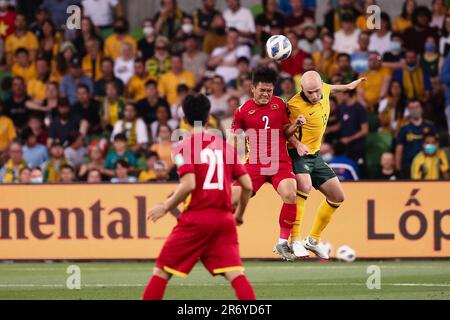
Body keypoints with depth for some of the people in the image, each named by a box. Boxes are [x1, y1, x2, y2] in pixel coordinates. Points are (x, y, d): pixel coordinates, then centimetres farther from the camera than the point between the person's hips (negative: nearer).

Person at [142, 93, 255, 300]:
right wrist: (239, 214, 24)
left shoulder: (185, 147, -3)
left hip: (196, 219, -4)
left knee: (162, 271, 7)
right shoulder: (225, 145, 12)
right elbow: (247, 185, 9)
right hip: (224, 219, 4)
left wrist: (165, 207, -2)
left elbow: (189, 185, -15)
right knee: (235, 273, -5)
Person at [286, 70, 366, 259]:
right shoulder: (295, 105, -25)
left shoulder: (324, 90, -5)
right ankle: (295, 239, -33)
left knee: (337, 197, 12)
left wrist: (348, 87, 31)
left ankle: (313, 240, 24)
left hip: (315, 155, 8)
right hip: (299, 154, -8)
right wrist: (297, 144, -28)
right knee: (304, 186, -36)